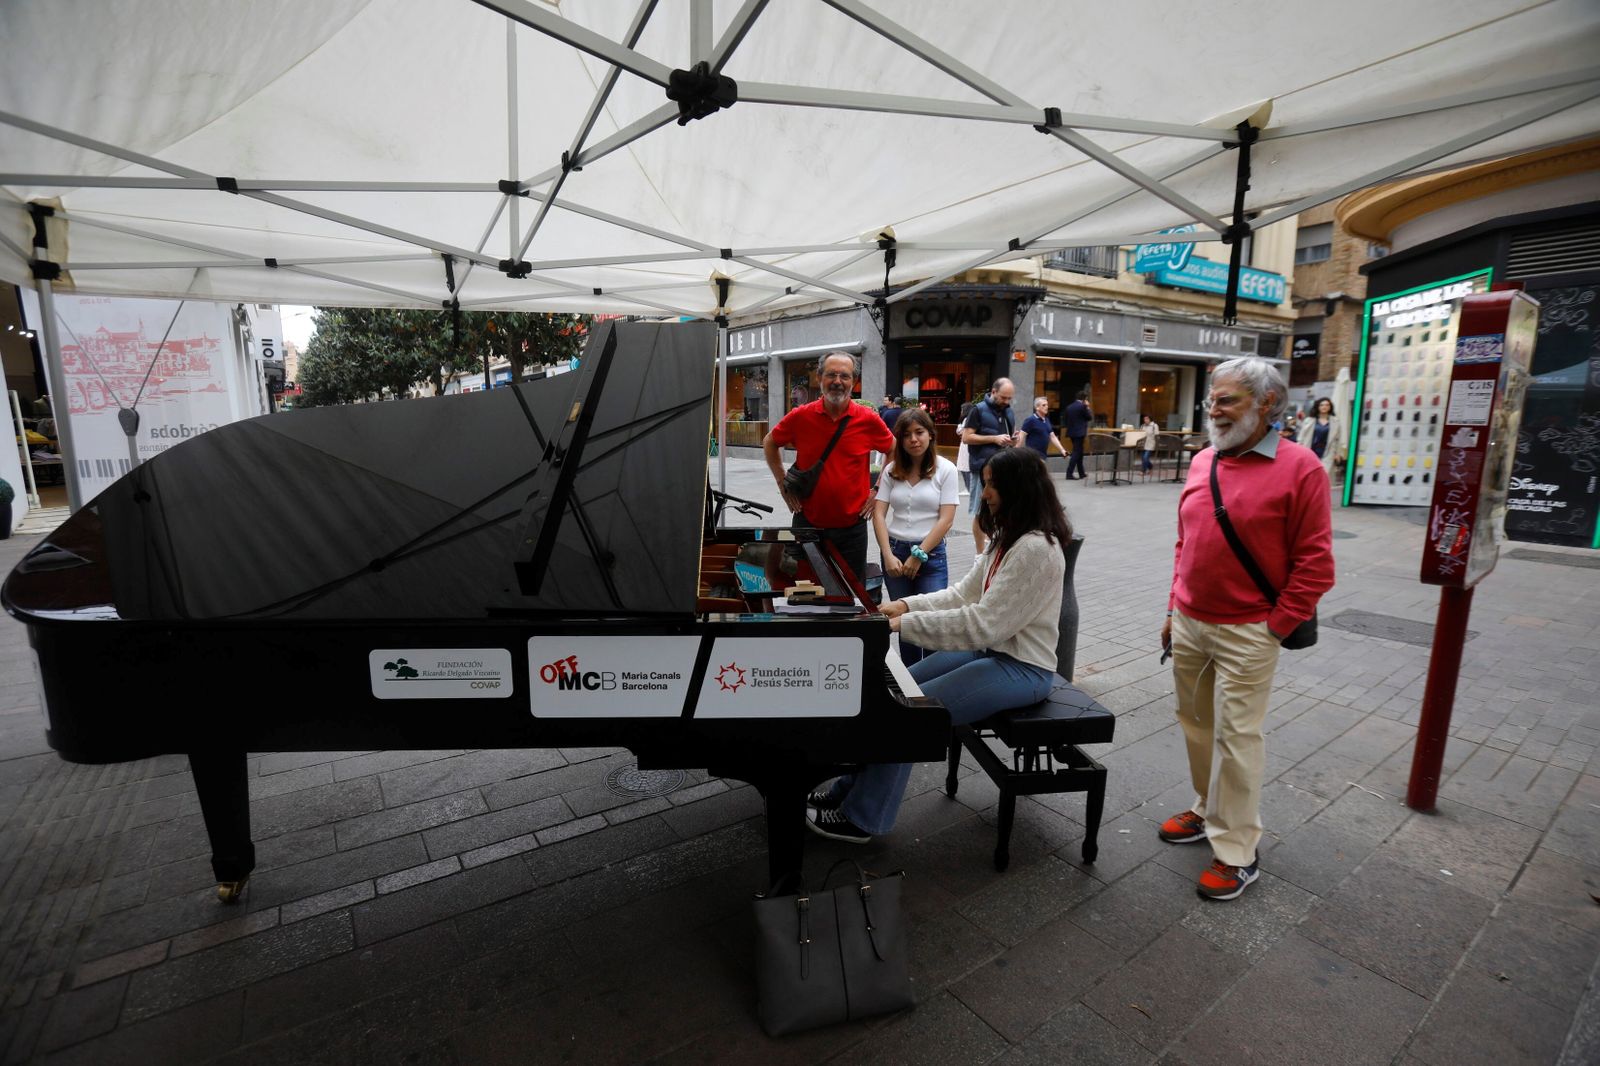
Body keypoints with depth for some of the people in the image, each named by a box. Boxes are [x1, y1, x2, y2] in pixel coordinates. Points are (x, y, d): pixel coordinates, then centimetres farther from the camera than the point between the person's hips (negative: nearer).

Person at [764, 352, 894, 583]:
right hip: (807, 522, 0)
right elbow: (769, 443, 11)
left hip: (852, 526, 0)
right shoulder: (801, 416, -5)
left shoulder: (868, 419, -5)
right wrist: (782, 483, 4)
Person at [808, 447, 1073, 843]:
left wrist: (905, 624, -25)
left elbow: (983, 624, -29)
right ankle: (850, 788, 15)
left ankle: (862, 818, 2)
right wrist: (905, 605, -3)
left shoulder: (1037, 548, -24)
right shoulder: (1008, 537, 8)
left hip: (1021, 668, -9)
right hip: (991, 647, 10)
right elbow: (965, 594, 9)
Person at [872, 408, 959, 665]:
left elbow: (946, 519, -8)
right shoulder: (892, 470, 5)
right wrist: (888, 555, -10)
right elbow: (879, 514, 0)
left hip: (931, 554, -3)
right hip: (895, 551, 3)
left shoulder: (945, 469, -3)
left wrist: (918, 555, -10)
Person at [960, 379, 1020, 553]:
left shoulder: (1008, 411, 13)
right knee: (980, 512, 2)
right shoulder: (978, 410, -5)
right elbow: (966, 437, -11)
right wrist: (994, 438, -18)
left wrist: (1013, 439, -1)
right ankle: (980, 553, 13)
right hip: (983, 469, -6)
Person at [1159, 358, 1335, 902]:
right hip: (1188, 624, 6)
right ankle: (1208, 811, 37)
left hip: (1245, 633, -6)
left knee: (1236, 738, 2)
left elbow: (1315, 565, -11)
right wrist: (1174, 610, 12)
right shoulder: (1203, 462, 7)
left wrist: (1273, 628, -11)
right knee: (1196, 724, 17)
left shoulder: (1299, 468, -11)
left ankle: (1236, 852, 17)